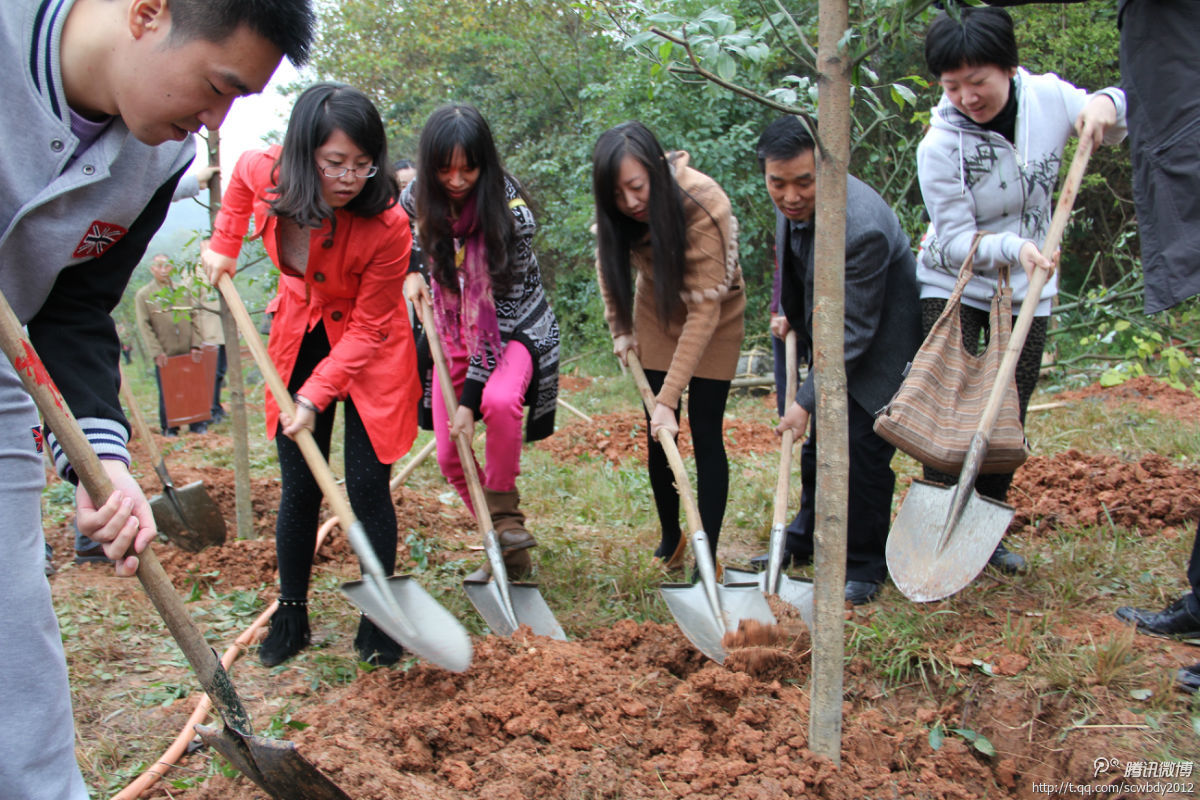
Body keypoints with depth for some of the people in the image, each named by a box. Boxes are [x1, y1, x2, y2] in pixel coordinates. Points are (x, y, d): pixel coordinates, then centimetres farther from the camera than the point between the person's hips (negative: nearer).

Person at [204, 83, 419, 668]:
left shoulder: (387, 225, -29)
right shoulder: (264, 172, -18)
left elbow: (368, 328, -21)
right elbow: (241, 174, 11)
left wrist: (316, 395, -25)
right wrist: (223, 247, 11)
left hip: (368, 352, -3)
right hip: (297, 339, 4)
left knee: (367, 489, -4)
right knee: (299, 489, 6)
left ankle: (376, 620, 13)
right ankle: (290, 618, 20)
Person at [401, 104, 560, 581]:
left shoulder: (511, 214, -25)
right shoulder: (418, 198, -12)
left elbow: (501, 312, -26)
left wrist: (470, 401, -28)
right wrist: (410, 274, -8)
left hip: (516, 328, -5)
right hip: (453, 331, 5)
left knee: (500, 401, -37)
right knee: (450, 457, 1)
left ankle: (505, 515, -15)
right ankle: (506, 550, 18)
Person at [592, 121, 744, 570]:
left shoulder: (704, 207, -36)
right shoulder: (616, 213, -20)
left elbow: (704, 309, -36)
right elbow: (610, 262, 3)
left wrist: (669, 398, -38)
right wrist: (620, 330, -2)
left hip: (715, 317, -4)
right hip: (657, 310, 4)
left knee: (705, 433, -6)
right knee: (658, 432, 3)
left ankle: (708, 554, 2)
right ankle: (670, 537, 21)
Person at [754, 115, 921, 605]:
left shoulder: (861, 229, -36)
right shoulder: (791, 204, -11)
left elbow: (854, 331, -30)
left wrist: (806, 400, -28)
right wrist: (788, 311, 15)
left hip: (878, 348, -8)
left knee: (863, 447, -8)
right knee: (818, 439, 17)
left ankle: (864, 568, 11)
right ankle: (808, 540, 37)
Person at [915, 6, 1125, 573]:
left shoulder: (1049, 96, -10)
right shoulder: (939, 145, -21)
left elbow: (1113, 131, 9)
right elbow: (956, 240, -19)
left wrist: (1107, 104, -14)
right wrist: (1012, 247, -37)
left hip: (1029, 289, 4)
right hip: (953, 286, -4)